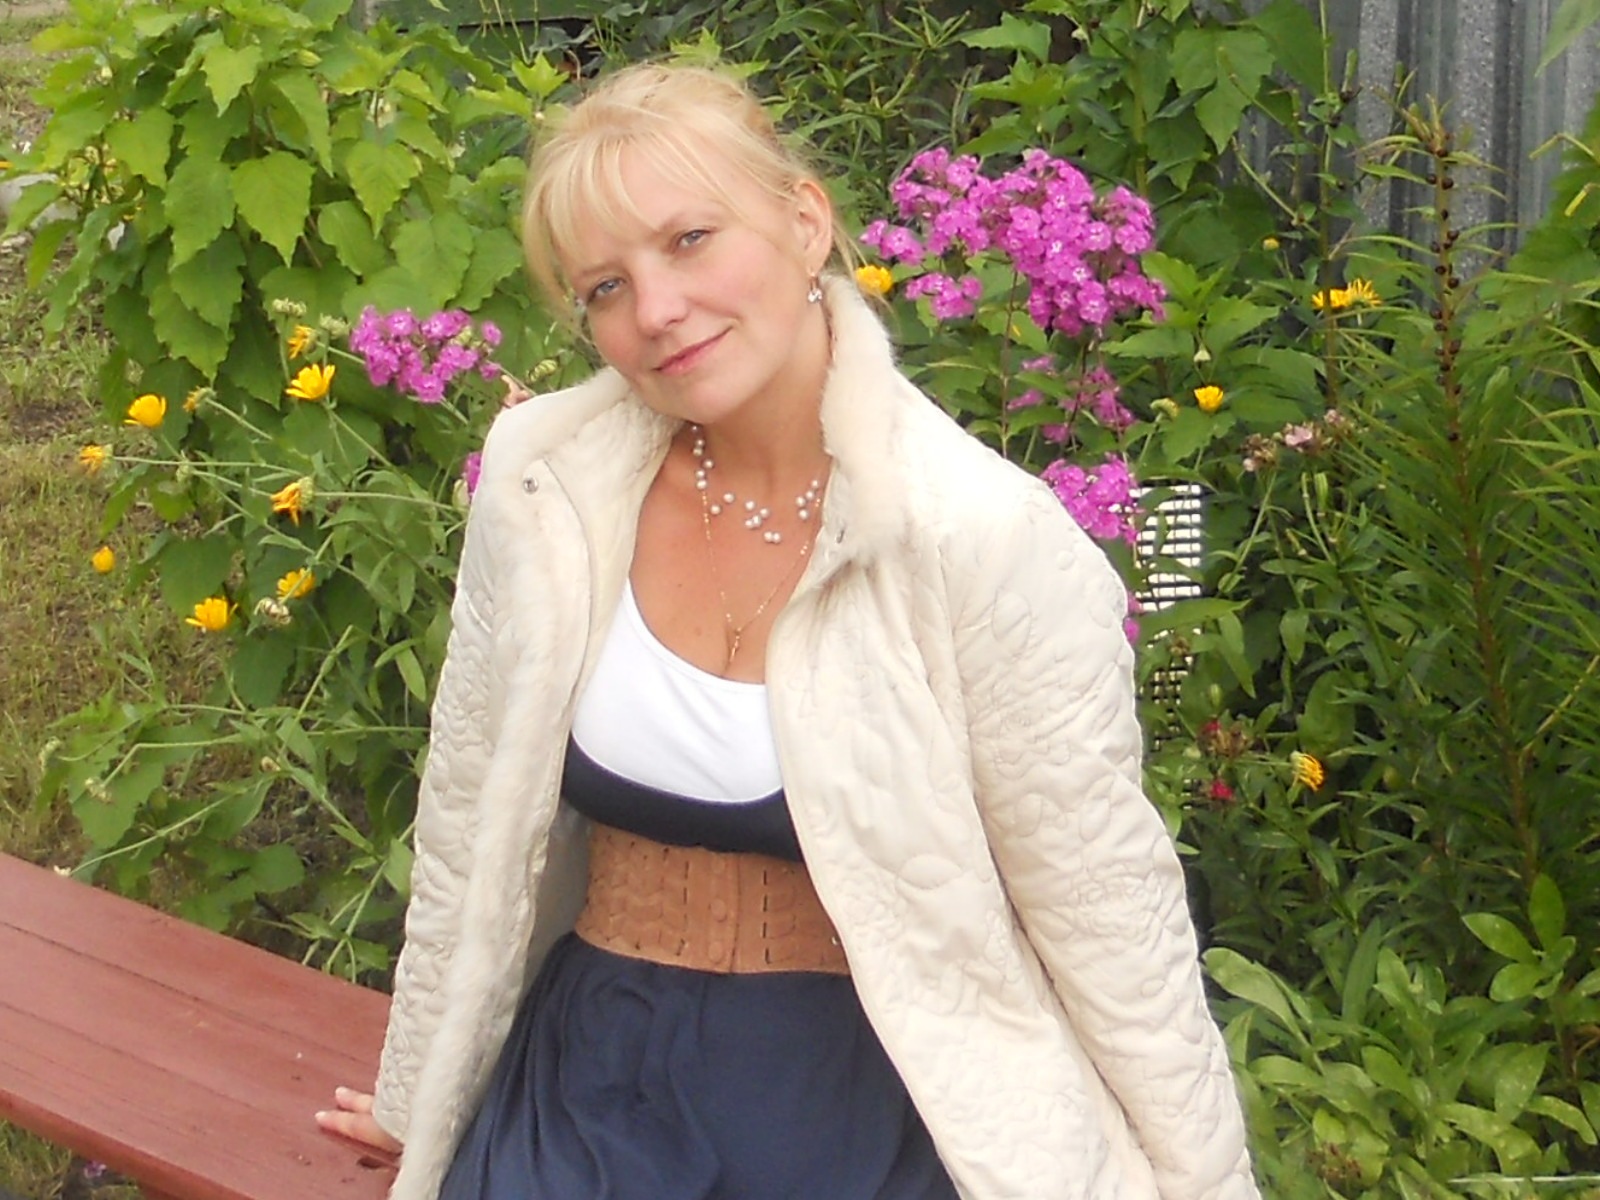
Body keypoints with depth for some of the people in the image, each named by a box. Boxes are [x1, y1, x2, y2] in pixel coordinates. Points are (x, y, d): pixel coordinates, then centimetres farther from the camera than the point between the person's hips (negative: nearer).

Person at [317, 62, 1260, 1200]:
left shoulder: (990, 540, -17)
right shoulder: (542, 479, -6)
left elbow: (1110, 917, -10)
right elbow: (471, 824, 5)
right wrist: (415, 1096, 15)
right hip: (591, 1095, 3)